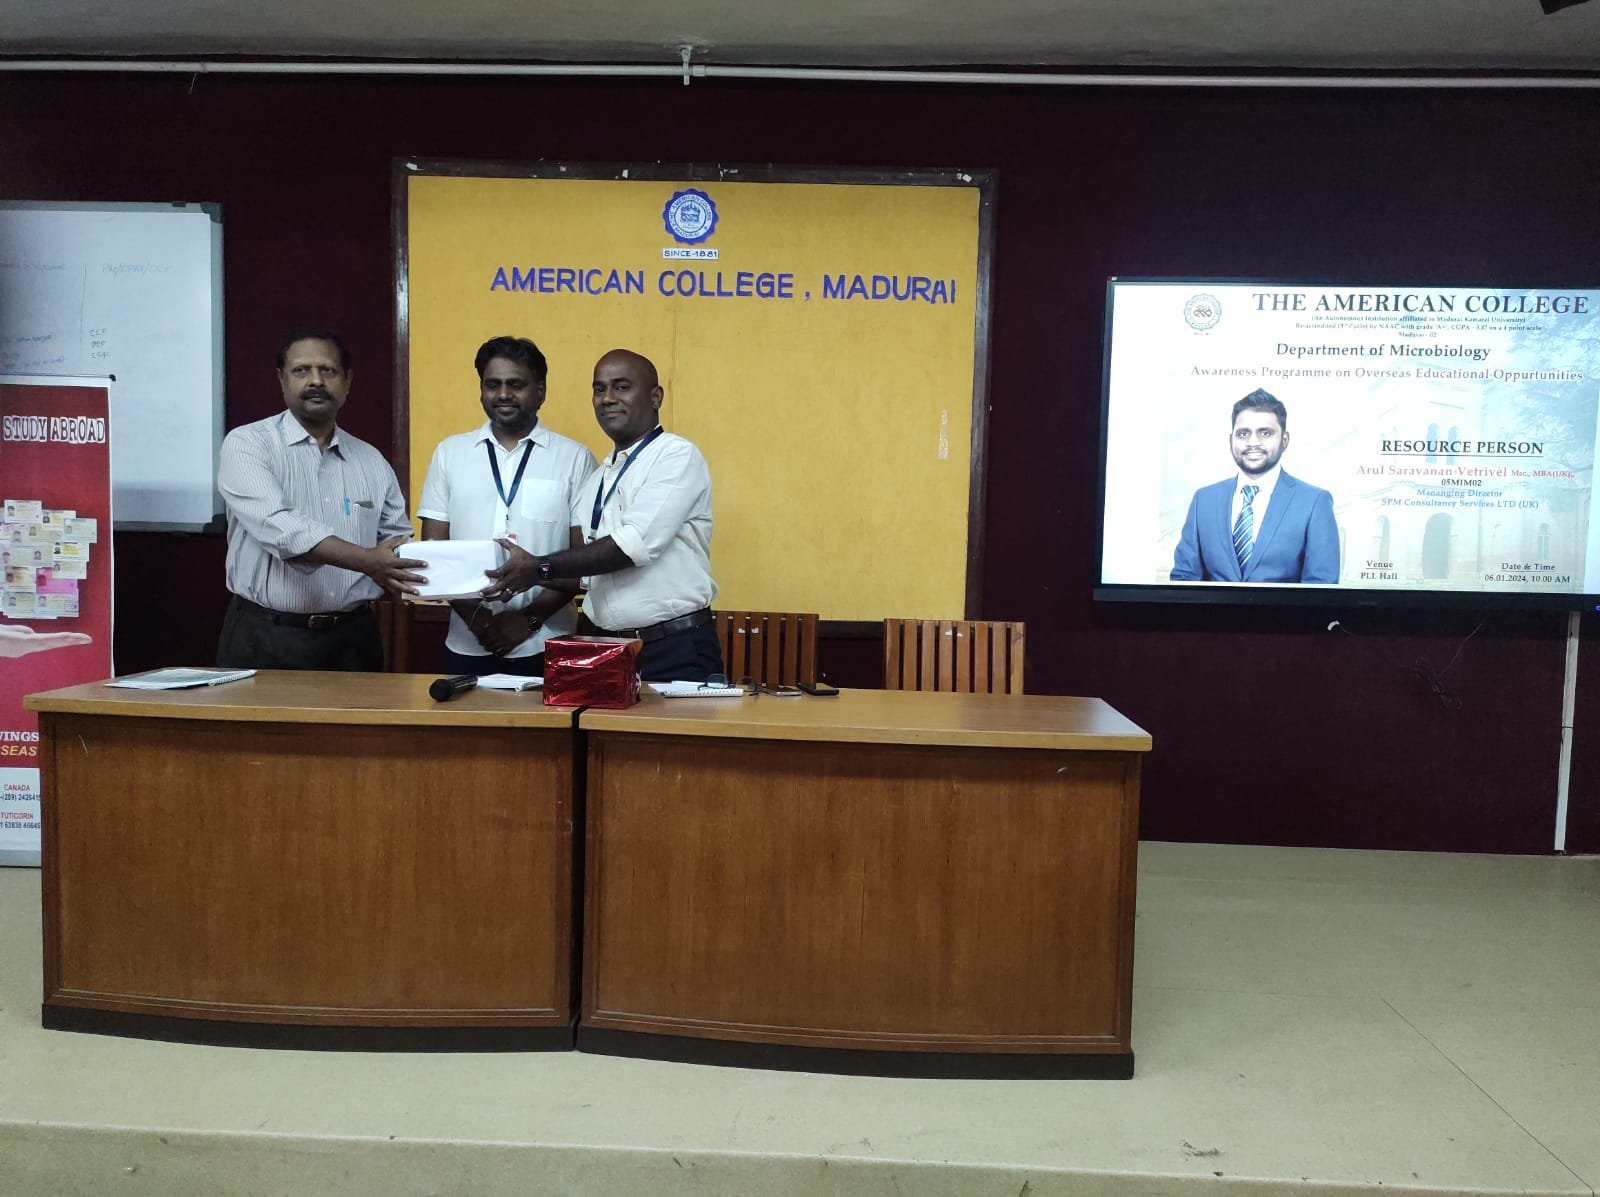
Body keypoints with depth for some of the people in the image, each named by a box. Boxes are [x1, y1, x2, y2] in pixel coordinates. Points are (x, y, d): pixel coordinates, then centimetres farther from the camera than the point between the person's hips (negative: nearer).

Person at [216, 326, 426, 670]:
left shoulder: (372, 461, 10)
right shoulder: (246, 445, -3)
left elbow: (399, 543, 13)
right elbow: (279, 528, -18)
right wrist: (367, 560, -29)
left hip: (351, 640, 3)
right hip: (265, 640, -3)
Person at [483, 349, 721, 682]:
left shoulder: (678, 457, -7)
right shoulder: (595, 479, 16)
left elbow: (634, 545, -18)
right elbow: (577, 564, 12)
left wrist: (539, 567, -16)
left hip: (676, 652, -6)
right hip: (607, 648, 6)